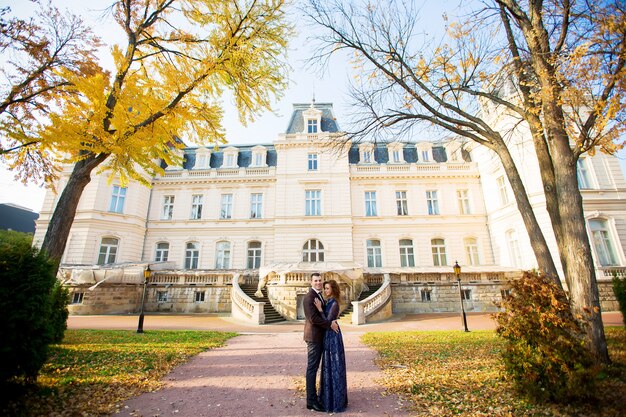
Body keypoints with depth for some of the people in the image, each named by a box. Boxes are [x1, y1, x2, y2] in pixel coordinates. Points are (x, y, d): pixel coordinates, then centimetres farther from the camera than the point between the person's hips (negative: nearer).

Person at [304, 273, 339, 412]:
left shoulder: (320, 296, 13)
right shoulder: (309, 297, -18)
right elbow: (313, 318, -23)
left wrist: (332, 321, 4)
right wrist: (330, 324, -17)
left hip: (320, 336, 9)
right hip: (313, 337, -9)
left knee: (315, 367, 17)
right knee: (312, 368, 1)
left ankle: (313, 396, 29)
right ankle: (311, 401, 11)